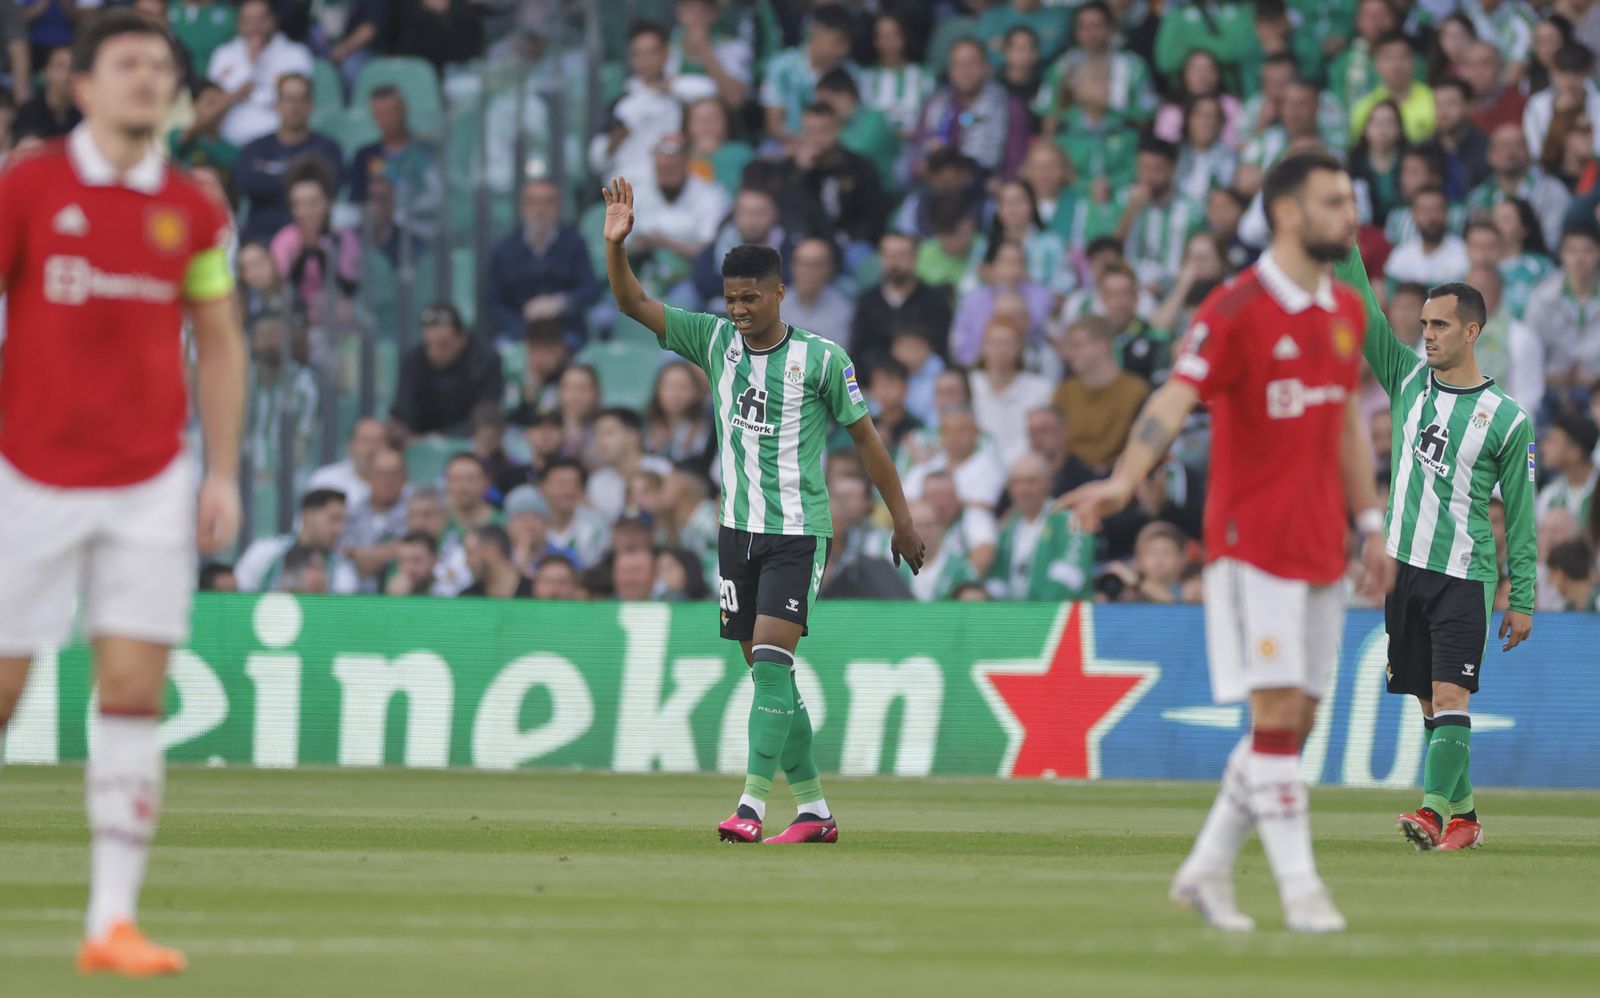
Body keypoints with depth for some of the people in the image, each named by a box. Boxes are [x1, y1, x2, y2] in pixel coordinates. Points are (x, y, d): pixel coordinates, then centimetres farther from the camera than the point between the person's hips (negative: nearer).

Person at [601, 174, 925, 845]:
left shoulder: (821, 359, -8)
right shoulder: (715, 340, 4)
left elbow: (863, 435, 0)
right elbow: (634, 304, 2)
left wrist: (902, 519, 2)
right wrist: (615, 244, -15)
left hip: (798, 533, -5)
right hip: (738, 531, 5)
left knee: (771, 661, -17)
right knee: (767, 671, 7)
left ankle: (753, 804, -21)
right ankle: (813, 809, 14)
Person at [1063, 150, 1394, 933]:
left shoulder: (1346, 311, 12)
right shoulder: (1236, 310, -11)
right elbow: (1175, 399, -21)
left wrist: (1371, 524, 18)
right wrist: (1124, 480, -36)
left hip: (1319, 541, 7)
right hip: (1252, 538, -7)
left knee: (1297, 720, 6)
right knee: (1277, 712, -11)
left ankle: (1207, 870, 16)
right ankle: (1298, 885, -8)